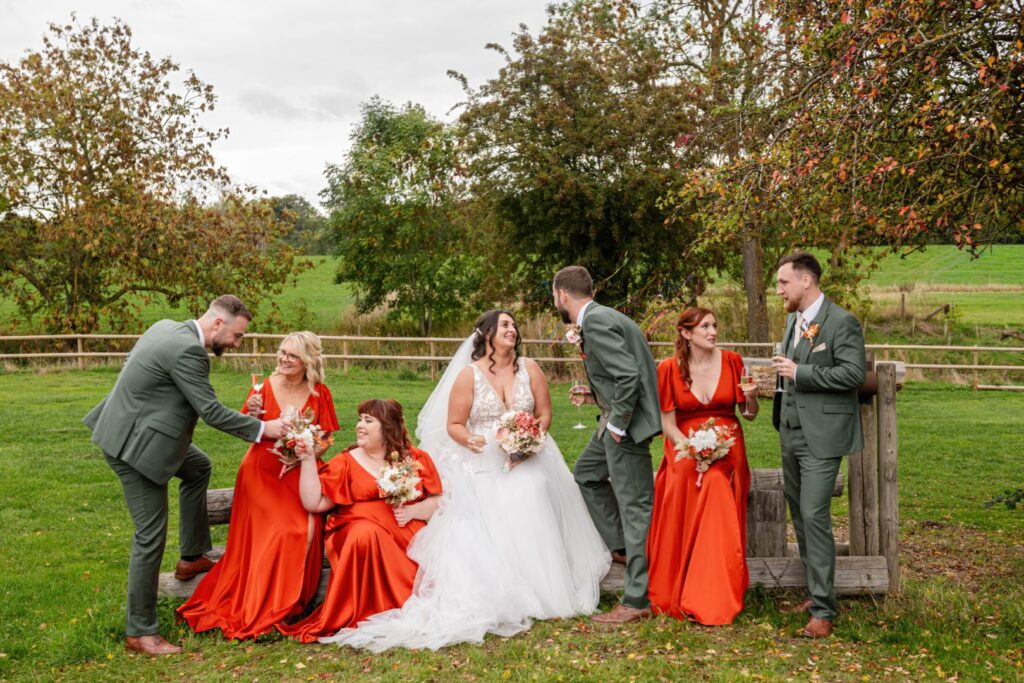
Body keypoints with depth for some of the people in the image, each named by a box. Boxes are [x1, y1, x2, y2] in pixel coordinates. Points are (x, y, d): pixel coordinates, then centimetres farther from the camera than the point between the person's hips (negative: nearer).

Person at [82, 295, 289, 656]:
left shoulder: (167, 327, 4)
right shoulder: (187, 350, -25)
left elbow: (133, 361, 17)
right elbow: (212, 412, -22)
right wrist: (262, 428, -13)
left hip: (134, 429, 11)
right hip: (134, 445, -11)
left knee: (199, 468, 27)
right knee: (151, 534, -3)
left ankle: (191, 557, 34)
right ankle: (141, 631, 9)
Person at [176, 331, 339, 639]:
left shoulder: (319, 394, -1)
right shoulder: (265, 387, -4)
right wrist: (252, 415, -18)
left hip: (300, 474, 1)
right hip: (261, 472, -1)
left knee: (306, 530, -22)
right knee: (272, 533, -19)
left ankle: (289, 601, -2)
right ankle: (261, 608, -2)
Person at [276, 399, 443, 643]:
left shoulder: (417, 459, 12)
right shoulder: (346, 463, 11)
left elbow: (439, 503, 8)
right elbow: (314, 503, 2)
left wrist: (413, 511, -11)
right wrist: (308, 459, -4)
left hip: (408, 536, 1)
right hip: (355, 535, 0)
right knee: (367, 533, -35)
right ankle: (365, 615, -22)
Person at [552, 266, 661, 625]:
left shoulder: (596, 322, -17)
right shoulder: (599, 317, 13)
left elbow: (628, 374, -26)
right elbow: (622, 374, 18)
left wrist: (617, 423, -18)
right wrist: (597, 397, 18)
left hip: (626, 422, -11)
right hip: (616, 418, 11)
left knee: (635, 507, -5)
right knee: (586, 473, 25)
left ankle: (638, 600, 2)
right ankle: (622, 545, 31)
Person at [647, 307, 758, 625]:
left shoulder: (731, 361, 2)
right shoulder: (669, 369, -2)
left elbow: (749, 414, 7)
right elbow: (667, 423, -2)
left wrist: (751, 398, -16)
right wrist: (693, 450, -16)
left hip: (727, 451, 1)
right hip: (684, 451, -1)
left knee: (718, 523, -16)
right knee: (681, 528, -16)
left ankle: (713, 602, -7)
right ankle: (676, 595, -3)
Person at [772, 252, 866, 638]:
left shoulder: (842, 322, -12)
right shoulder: (793, 319, 13)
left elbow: (854, 373, -20)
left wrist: (799, 373, -18)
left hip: (821, 436, -8)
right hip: (792, 433, 9)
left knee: (815, 517, -10)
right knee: (799, 516, 14)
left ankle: (823, 610, -2)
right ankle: (816, 592, 27)